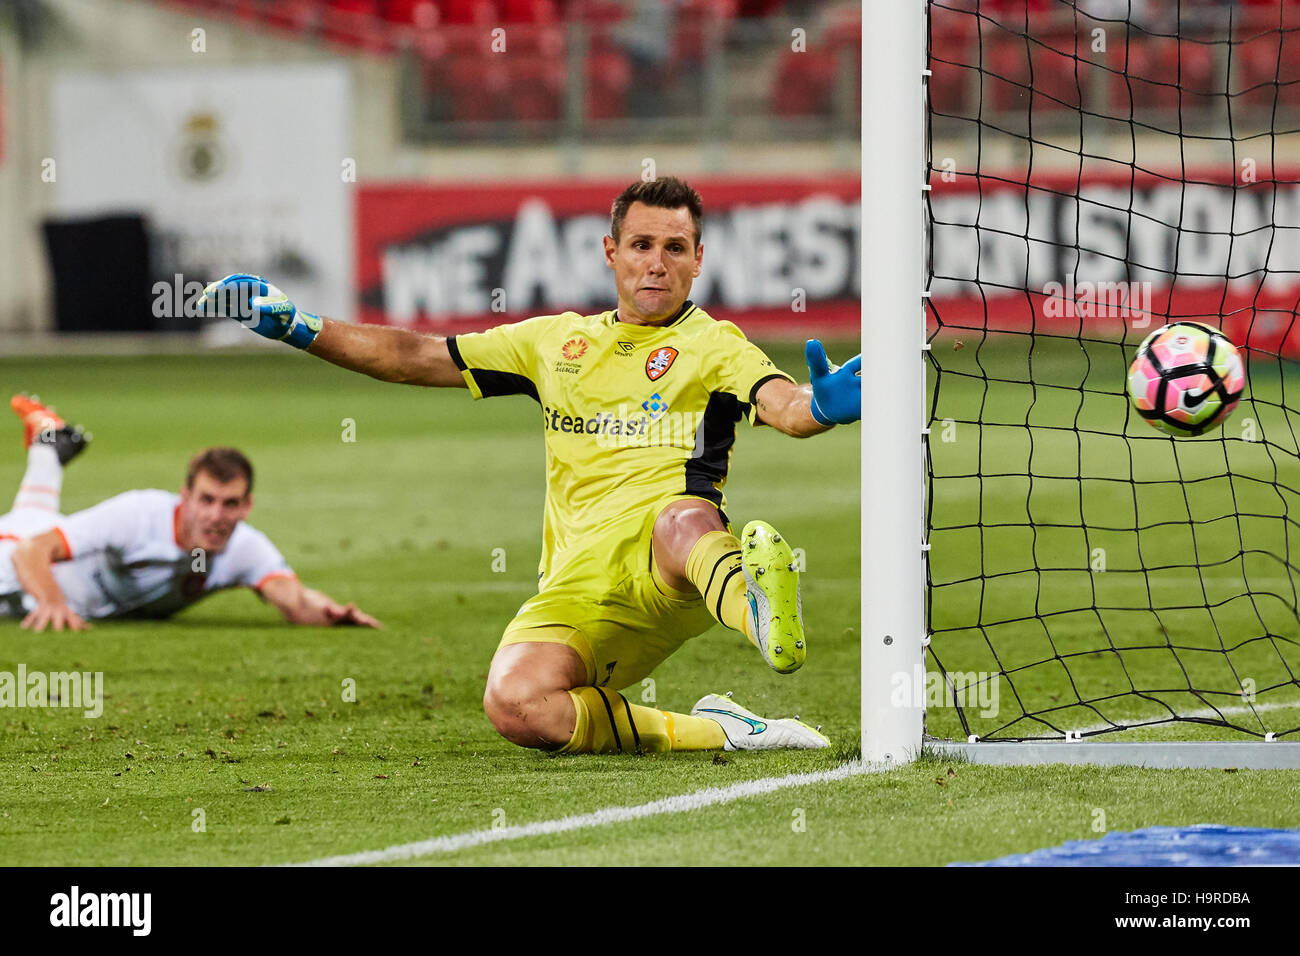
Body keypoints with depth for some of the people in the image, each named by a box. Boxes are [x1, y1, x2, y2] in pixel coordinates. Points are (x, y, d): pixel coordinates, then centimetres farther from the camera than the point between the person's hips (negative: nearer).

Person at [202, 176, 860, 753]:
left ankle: (760, 614, -72)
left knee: (685, 518, -41)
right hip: (577, 587, 4)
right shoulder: (558, 341, 24)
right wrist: (296, 327, 21)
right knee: (514, 706, -29)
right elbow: (414, 356, 29)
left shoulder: (714, 346, 10)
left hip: (668, 575, -4)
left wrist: (821, 407, -37)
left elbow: (781, 403, -11)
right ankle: (710, 731, -22)